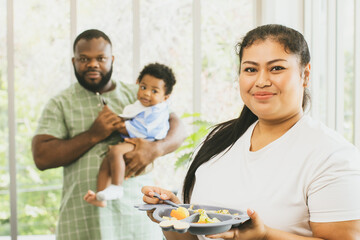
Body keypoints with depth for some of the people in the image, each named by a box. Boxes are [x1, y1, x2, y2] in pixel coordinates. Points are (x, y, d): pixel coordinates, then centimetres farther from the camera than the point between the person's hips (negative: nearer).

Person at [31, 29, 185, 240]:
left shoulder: (137, 95, 13)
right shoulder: (60, 104, 8)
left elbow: (177, 126, 7)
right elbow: (42, 157, -3)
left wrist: (156, 149, -15)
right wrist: (93, 135, -12)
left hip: (136, 210, 2)